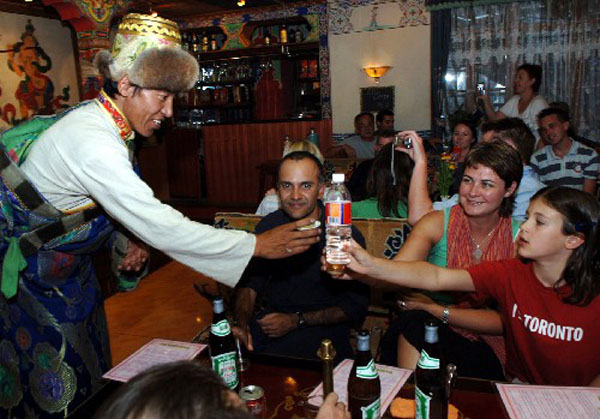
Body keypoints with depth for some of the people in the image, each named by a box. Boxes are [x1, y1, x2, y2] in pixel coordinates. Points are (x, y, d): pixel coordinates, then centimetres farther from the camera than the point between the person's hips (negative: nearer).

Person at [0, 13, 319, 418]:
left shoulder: (104, 124, -2)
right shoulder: (91, 140, -32)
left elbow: (119, 206, 10)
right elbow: (160, 227, -36)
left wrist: (128, 244, -9)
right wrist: (258, 245, -33)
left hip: (69, 269, 8)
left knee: (92, 376, 18)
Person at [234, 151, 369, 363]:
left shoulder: (346, 235, -11)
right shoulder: (268, 226, 4)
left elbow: (356, 306, -6)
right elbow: (248, 283, 3)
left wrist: (296, 321, -15)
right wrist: (242, 325, -18)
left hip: (323, 326, -4)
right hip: (271, 317, 4)